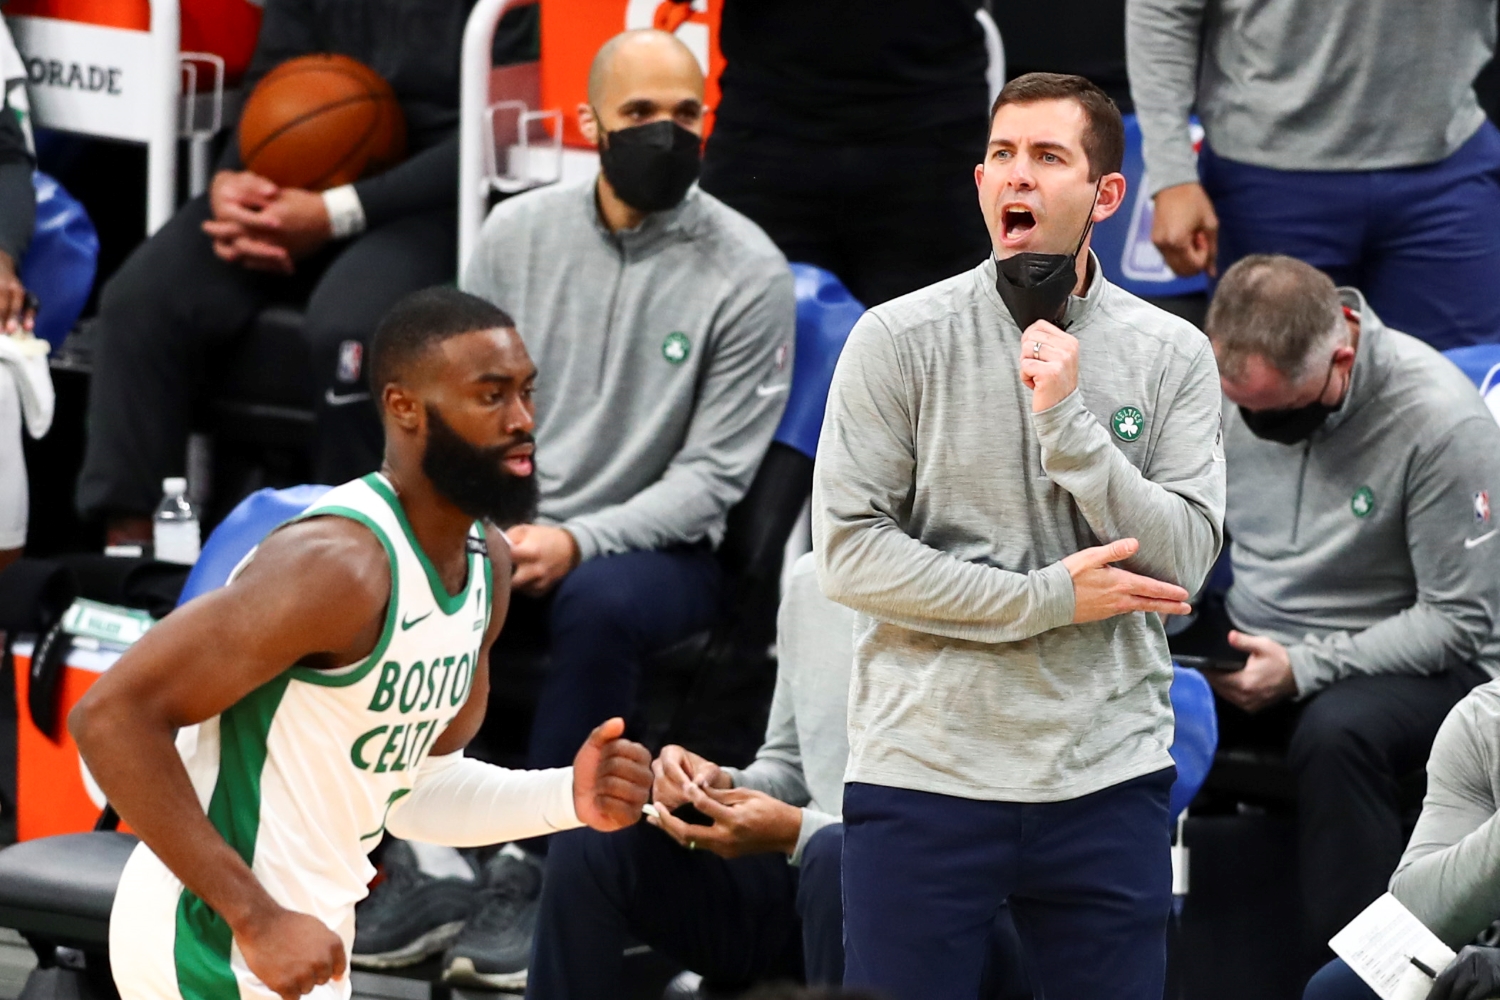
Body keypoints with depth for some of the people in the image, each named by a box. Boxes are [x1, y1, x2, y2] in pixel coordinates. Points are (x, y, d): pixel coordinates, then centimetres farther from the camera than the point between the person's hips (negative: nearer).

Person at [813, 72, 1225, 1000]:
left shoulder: (1173, 355, 4)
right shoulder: (900, 339, -2)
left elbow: (1180, 563, -4)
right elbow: (849, 551, -8)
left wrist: (1068, 419, -15)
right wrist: (1050, 599, -12)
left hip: (1108, 779, 2)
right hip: (923, 774, -2)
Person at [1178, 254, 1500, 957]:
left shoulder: (1440, 421, -20)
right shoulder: (1222, 380, -5)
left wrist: (1303, 670, -23)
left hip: (1408, 660, -5)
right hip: (1246, 637, 5)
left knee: (1336, 734, -39)